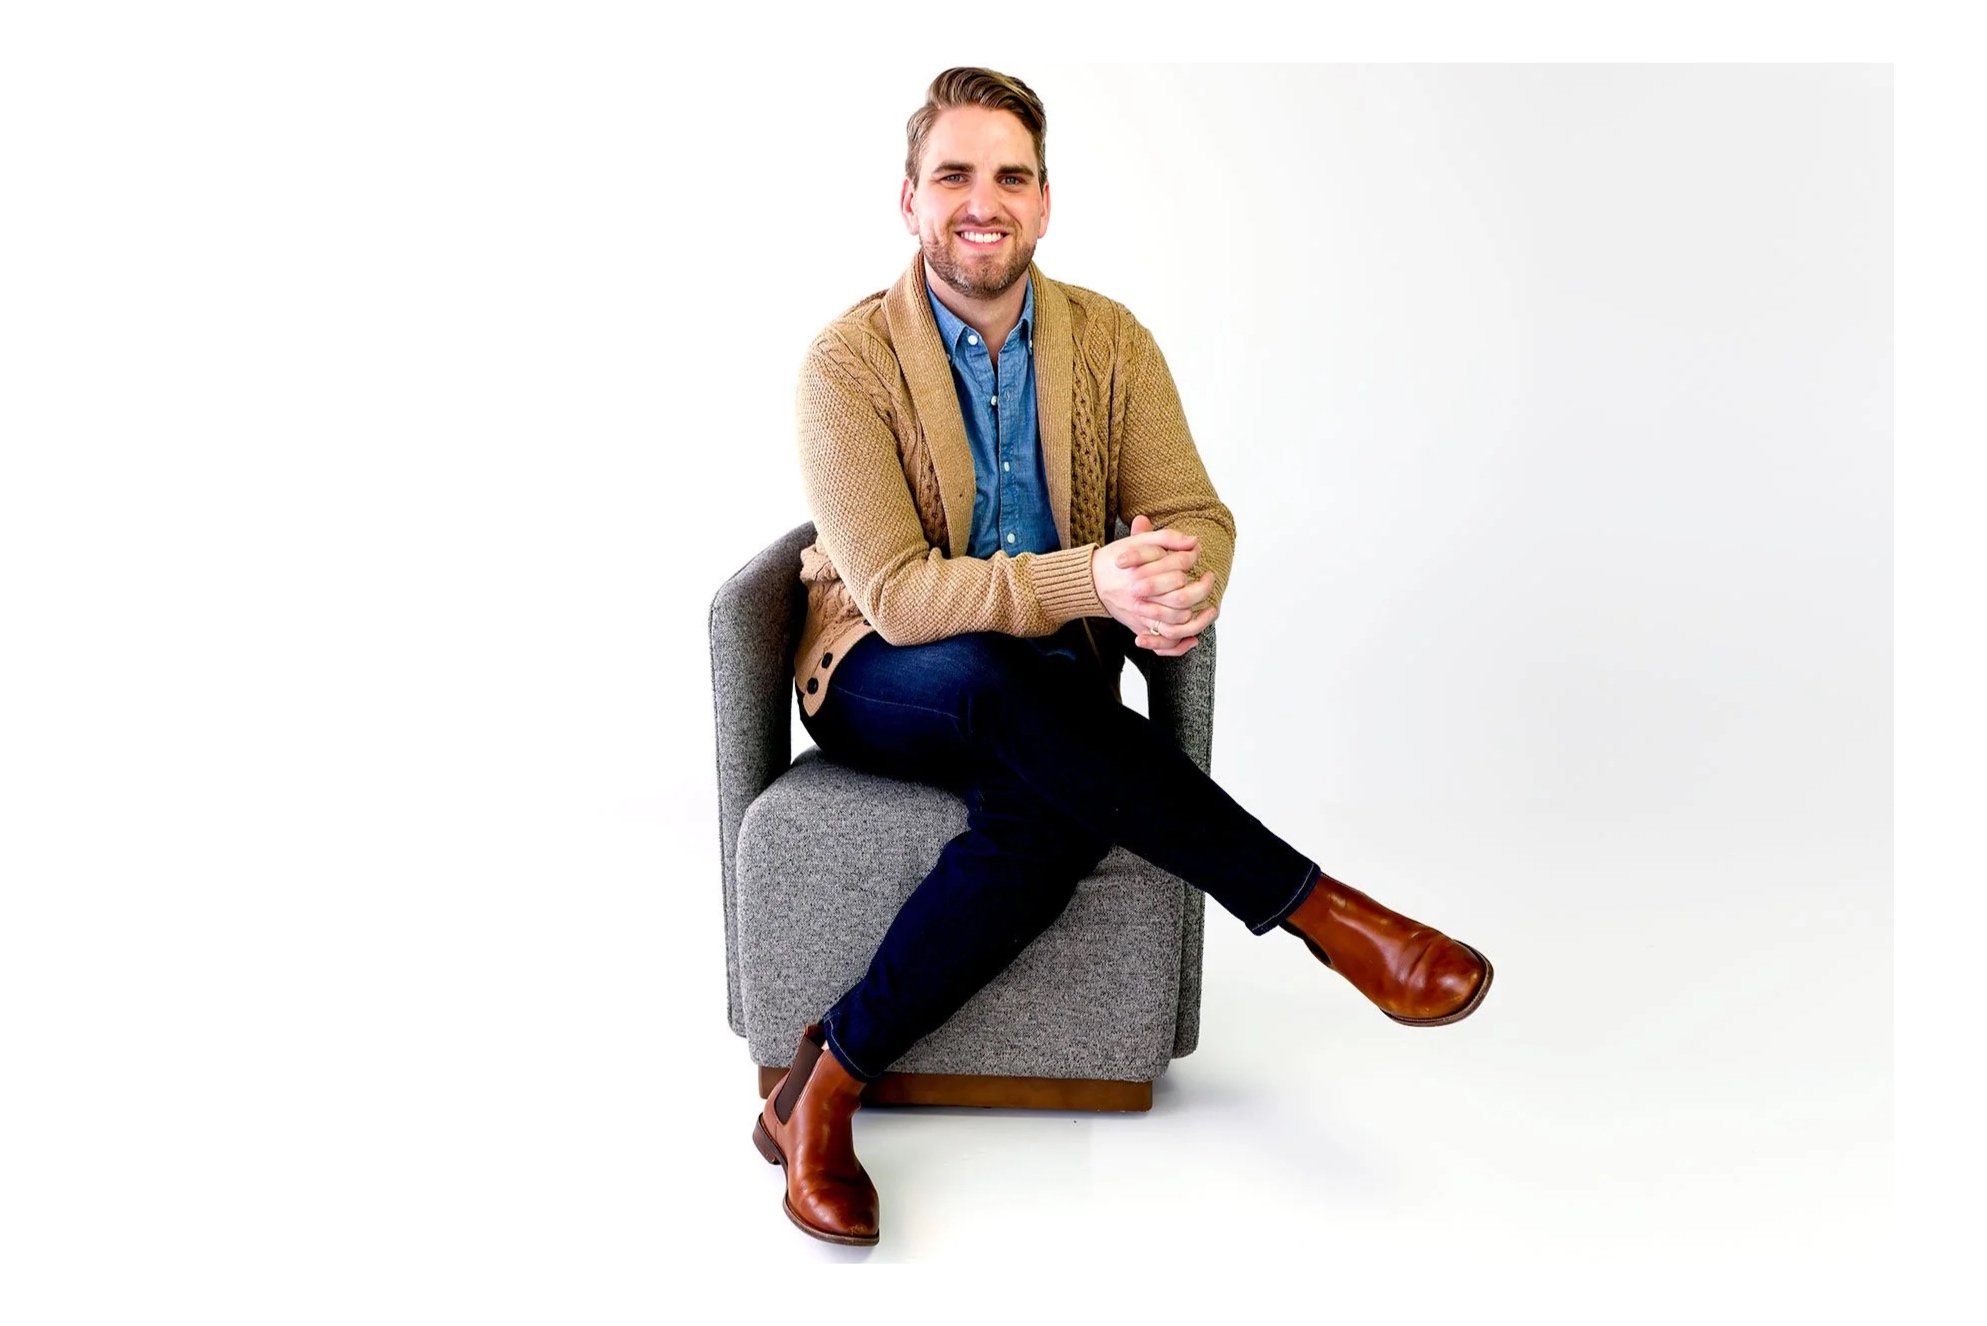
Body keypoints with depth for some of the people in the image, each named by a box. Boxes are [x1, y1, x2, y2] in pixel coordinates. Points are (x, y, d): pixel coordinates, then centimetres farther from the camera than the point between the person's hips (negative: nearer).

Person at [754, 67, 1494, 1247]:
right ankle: (1316, 907, -29)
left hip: (1050, 691, 3)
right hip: (884, 682, -2)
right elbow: (894, 592, -20)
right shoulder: (850, 362, -11)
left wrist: (1185, 591, -29)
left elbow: (1197, 514, -2)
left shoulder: (1112, 343, 1)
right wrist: (1087, 582, -36)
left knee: (1045, 816, -33)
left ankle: (829, 1080, -18)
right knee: (994, 678, -38)